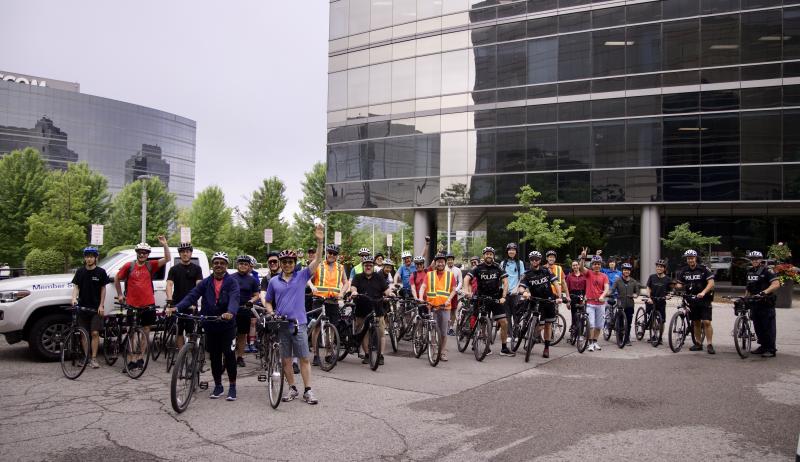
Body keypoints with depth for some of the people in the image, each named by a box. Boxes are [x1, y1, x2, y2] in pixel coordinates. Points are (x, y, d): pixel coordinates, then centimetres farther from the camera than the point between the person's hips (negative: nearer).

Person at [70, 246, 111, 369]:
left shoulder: (100, 272, -1)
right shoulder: (80, 271, 4)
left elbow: (103, 289, 1)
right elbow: (76, 286, 1)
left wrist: (101, 306, -5)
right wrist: (74, 298, -19)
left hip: (96, 308, -2)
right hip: (82, 307, 2)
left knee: (95, 333, -6)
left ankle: (94, 359, -1)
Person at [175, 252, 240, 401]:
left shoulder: (232, 282, -5)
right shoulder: (206, 282, 5)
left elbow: (234, 299, -22)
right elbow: (192, 296, -6)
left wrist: (230, 312, -43)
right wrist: (177, 307, -23)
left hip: (227, 325, -3)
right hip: (210, 326, 4)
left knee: (229, 355, -5)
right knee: (214, 357, 12)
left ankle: (232, 386, 10)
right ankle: (218, 386, 26)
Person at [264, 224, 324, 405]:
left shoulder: (302, 276, 2)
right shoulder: (274, 281, 8)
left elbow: (317, 260, -7)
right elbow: (268, 302, 16)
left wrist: (319, 241, -19)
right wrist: (271, 314, -4)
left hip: (299, 323, -2)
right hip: (281, 324, 2)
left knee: (304, 358, -1)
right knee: (286, 359, 8)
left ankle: (308, 391, 3)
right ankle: (292, 389, 20)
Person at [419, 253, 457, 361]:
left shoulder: (450, 275, 9)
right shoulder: (429, 275, 7)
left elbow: (454, 290, 7)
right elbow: (423, 287, -1)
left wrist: (449, 300, -8)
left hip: (445, 307, 1)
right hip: (432, 306, 0)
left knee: (444, 332, 4)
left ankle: (443, 353, 14)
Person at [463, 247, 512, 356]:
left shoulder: (498, 268, 2)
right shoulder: (478, 268, -2)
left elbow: (505, 282, -3)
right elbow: (467, 278, -12)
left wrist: (503, 297, -14)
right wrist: (468, 291, -29)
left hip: (496, 299, 1)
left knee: (504, 323, -5)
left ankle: (504, 348, 5)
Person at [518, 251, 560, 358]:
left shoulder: (546, 270, 0)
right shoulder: (527, 274, -3)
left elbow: (556, 283, -6)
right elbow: (521, 287, -16)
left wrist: (559, 297, -19)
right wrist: (524, 292, -39)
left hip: (549, 300, 2)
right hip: (537, 302, -2)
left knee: (548, 325, 6)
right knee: (540, 326, -8)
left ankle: (547, 348, 17)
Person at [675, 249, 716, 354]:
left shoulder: (704, 269, -7)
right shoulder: (683, 271, 5)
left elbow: (711, 283, -14)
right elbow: (680, 284, 9)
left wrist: (703, 292, -29)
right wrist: (677, 287, -15)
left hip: (704, 299, -4)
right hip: (691, 299, 4)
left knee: (706, 322, -11)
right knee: (696, 322, 9)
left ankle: (710, 345, -6)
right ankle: (698, 343, 18)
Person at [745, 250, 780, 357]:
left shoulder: (767, 271, -9)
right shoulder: (750, 272, 13)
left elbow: (776, 284, -21)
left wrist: (765, 292, -33)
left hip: (766, 303, -7)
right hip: (754, 303, 7)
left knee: (768, 327, -4)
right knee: (758, 326, 11)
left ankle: (771, 349, 1)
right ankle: (763, 346, 22)